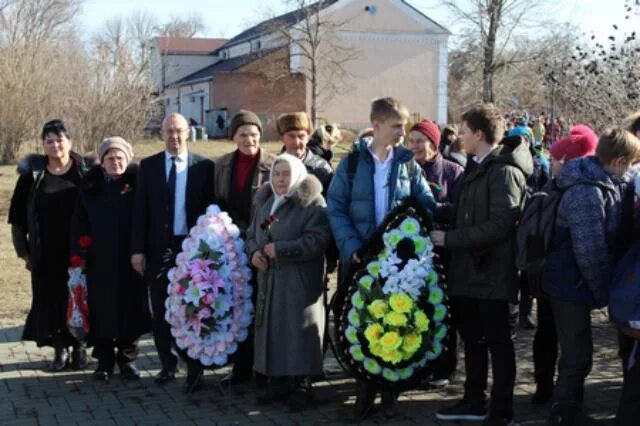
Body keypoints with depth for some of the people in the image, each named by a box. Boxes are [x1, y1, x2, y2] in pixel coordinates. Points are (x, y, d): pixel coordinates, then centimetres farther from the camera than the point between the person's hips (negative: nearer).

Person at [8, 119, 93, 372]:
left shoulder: (85, 172, -2)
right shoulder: (32, 175, 0)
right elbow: (17, 217, 6)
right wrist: (23, 251, 4)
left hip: (78, 251, -1)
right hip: (45, 254, 1)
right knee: (50, 299, 4)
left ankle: (79, 346, 20)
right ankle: (60, 349, 17)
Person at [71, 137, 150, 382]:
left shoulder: (137, 184, 0)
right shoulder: (90, 186, 5)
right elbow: (79, 223, 5)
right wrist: (78, 254, -2)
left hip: (129, 261, -1)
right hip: (99, 261, 1)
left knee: (130, 308, 5)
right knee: (102, 310, 5)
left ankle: (127, 358, 19)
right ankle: (104, 360, 18)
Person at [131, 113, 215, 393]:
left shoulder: (204, 166, -1)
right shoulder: (148, 166, 4)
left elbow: (210, 209, 0)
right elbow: (140, 210, 3)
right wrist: (137, 249, -2)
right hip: (159, 248, 2)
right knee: (160, 311, 9)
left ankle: (195, 369, 12)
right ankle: (168, 364, 23)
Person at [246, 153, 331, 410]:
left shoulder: (312, 203, -8)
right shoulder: (265, 201, 15)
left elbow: (317, 240, -18)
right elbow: (252, 233, 19)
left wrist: (280, 249, -19)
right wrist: (253, 251, -4)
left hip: (300, 281, -6)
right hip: (269, 280, 6)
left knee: (298, 330, -4)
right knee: (272, 329, 8)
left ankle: (301, 385, 5)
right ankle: (277, 382, 18)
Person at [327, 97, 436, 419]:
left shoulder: (408, 164, 5)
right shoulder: (352, 162, -1)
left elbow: (427, 206, 5)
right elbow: (335, 208, -4)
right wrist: (352, 245, -17)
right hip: (361, 256, -1)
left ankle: (390, 390, 19)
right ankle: (365, 388, 19)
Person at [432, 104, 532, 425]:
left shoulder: (504, 171, -15)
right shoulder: (477, 168, 15)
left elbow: (499, 224, -24)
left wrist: (449, 239, -19)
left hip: (492, 273, -9)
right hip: (469, 270, 9)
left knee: (498, 341, 2)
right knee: (472, 338, 16)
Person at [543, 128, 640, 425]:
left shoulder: (606, 185, 7)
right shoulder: (587, 192, -24)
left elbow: (611, 240, 18)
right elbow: (590, 252, -24)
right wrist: (603, 291, -14)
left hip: (573, 284, 9)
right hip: (572, 285, -9)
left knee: (575, 355, 19)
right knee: (578, 357, -2)